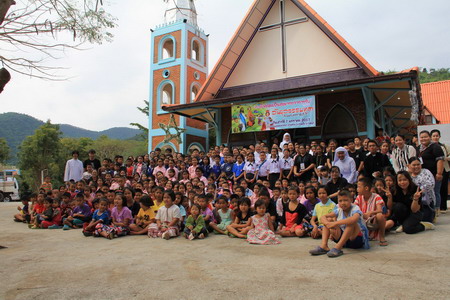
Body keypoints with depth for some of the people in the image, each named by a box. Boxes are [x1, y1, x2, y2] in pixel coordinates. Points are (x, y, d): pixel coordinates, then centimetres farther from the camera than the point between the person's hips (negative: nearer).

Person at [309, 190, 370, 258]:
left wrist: (335, 223, -40)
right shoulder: (339, 210, 1)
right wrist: (328, 223, -27)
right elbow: (323, 217, -4)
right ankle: (324, 246, -25)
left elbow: (354, 219, -41)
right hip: (343, 239, 6)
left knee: (351, 222, -34)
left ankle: (338, 247, -37)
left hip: (358, 239, -5)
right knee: (327, 221, -8)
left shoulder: (355, 208, -15)